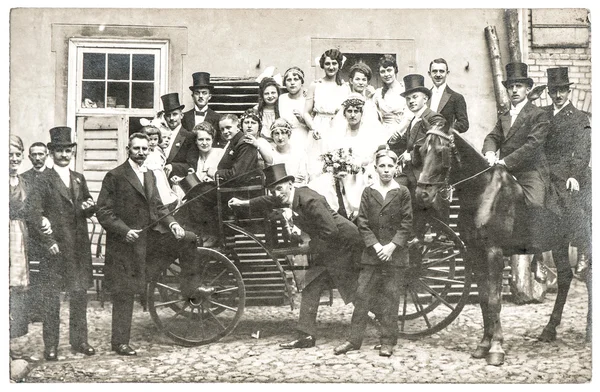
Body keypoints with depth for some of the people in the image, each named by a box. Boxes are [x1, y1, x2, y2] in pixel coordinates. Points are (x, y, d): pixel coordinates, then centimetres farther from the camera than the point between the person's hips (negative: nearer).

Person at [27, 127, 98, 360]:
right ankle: (50, 346, 8)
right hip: (55, 247, -5)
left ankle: (79, 340, 21)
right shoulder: (44, 180, -3)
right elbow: (34, 215, -10)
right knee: (51, 298, 1)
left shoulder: (79, 179, 14)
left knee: (80, 294, 10)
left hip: (79, 247, 5)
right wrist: (47, 241, -17)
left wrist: (89, 207, -3)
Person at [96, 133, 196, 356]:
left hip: (150, 236, 6)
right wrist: (124, 230, -24)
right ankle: (119, 342, 12)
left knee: (188, 241, -9)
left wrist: (171, 223, -2)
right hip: (125, 241, -6)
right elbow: (103, 212, -12)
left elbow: (158, 206, 16)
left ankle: (188, 291, 6)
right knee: (124, 293, 0)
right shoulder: (115, 176, -9)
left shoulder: (149, 175, 12)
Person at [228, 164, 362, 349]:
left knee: (358, 292, -5)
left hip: (344, 242, -10)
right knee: (311, 287, 8)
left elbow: (331, 230, -30)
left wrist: (311, 245, -16)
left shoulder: (309, 200, -28)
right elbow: (269, 201, 23)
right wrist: (242, 203, 31)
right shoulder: (287, 198, 1)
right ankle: (306, 336, 11)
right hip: (327, 246, 10)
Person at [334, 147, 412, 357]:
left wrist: (391, 246, -12)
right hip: (371, 252, 2)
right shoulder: (368, 192, 5)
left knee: (391, 297, 2)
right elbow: (362, 223, 1)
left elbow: (406, 224, -2)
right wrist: (376, 245, -10)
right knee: (362, 295, 2)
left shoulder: (402, 193, 1)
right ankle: (354, 339, 10)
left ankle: (388, 341, 10)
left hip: (395, 253, -1)